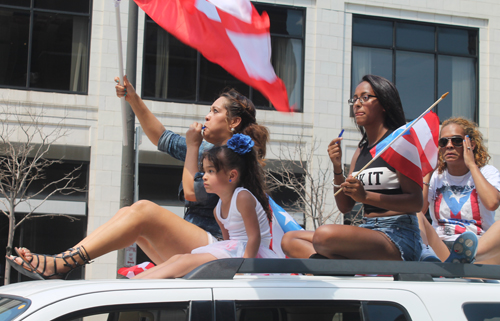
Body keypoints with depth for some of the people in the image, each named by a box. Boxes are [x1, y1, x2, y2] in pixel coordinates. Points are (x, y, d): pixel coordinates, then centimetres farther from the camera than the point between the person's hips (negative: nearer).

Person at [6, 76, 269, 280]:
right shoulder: (208, 148, 20)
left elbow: (191, 192, -14)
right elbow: (162, 138, 25)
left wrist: (192, 145, -3)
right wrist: (133, 99, 16)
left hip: (214, 247, -9)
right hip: (189, 248, 9)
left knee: (144, 210, -24)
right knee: (127, 212, -4)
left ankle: (61, 264, -32)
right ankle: (61, 261, -19)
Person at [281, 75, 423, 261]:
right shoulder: (361, 151, 18)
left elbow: (416, 202, -12)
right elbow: (345, 206, 15)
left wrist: (366, 196, -21)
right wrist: (337, 168, 0)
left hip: (398, 236, -9)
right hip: (368, 230, 9)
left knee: (325, 234, -34)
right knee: (290, 240, -2)